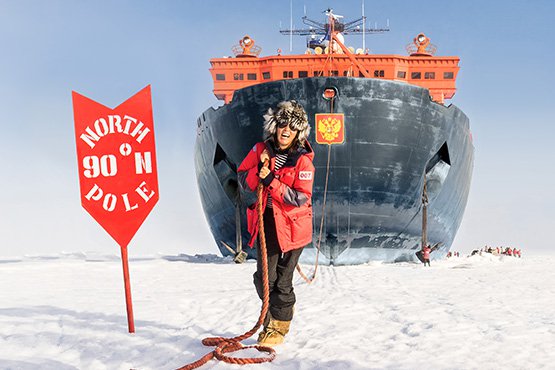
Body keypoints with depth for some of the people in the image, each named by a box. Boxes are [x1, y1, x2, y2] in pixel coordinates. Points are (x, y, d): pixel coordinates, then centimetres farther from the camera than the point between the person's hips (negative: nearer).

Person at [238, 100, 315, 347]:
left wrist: (271, 181, -23)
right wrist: (259, 168, -14)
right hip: (265, 222, 4)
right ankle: (271, 317, 35)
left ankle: (279, 326, 25)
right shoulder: (261, 150, 1)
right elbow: (244, 182, 4)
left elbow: (300, 198, -17)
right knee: (264, 278, 9)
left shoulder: (303, 160, -11)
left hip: (291, 226, -4)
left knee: (282, 280, 3)